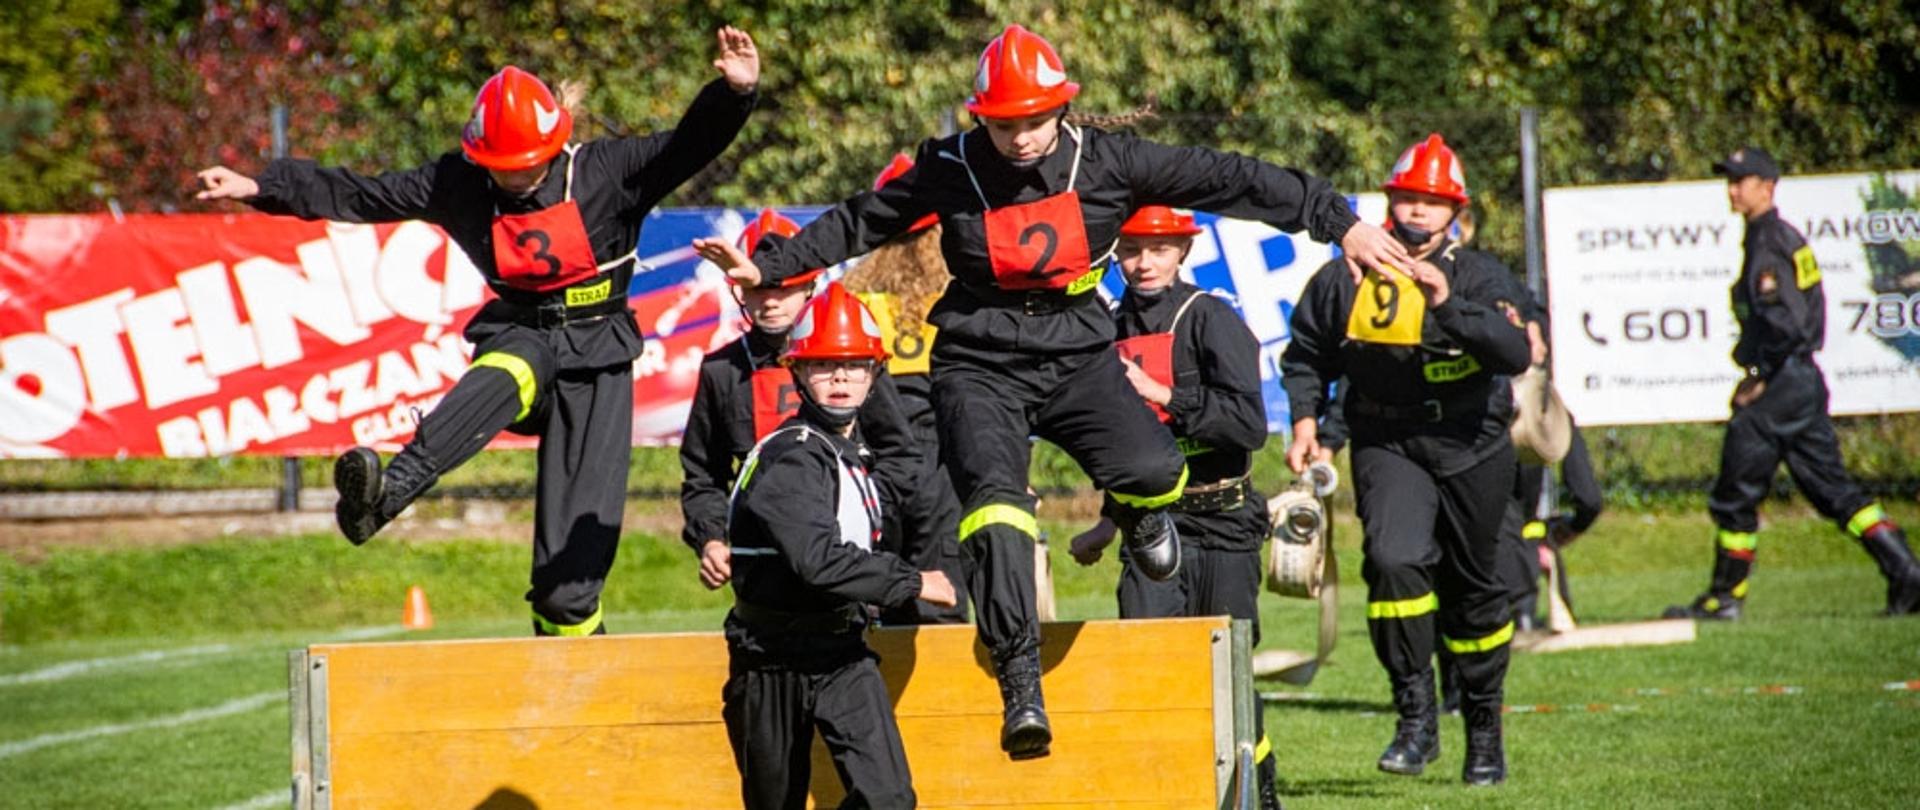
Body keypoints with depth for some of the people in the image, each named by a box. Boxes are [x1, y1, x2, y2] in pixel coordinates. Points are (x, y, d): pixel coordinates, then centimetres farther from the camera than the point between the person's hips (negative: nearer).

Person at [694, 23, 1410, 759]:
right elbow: (858, 223, 7)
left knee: (1152, 470, -24)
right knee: (995, 503, -23)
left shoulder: (1105, 161, -6)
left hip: (1077, 351, 1)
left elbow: (1228, 180, -4)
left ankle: (1139, 515, 16)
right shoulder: (950, 170, -5)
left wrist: (1339, 224, -4)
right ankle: (1020, 685, -21)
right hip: (980, 363, -1)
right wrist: (766, 267, 6)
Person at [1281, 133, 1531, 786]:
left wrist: (1449, 304, -32)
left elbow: (1515, 353, -22)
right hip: (1386, 445, 0)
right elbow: (1306, 356, 15)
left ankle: (1484, 730, 31)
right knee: (1394, 560, -25)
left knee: (1474, 590, 13)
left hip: (1470, 449, 0)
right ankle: (1416, 717, -15)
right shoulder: (1346, 280, 1)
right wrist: (1304, 420, 1)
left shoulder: (1478, 277, -5)